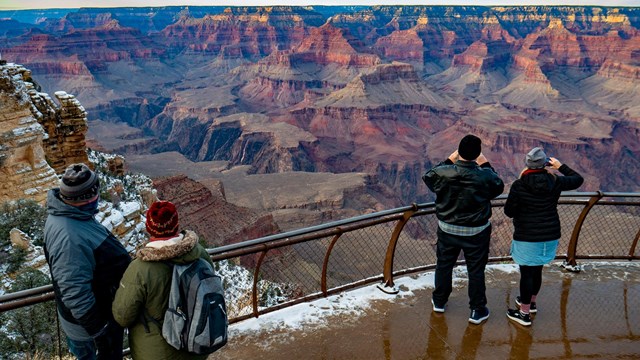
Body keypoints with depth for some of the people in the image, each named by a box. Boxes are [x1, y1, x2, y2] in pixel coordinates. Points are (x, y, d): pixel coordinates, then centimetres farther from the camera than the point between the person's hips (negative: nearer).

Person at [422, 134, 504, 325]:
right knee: (476, 271, 12)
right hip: (476, 233, -2)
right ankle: (477, 310, 24)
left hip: (447, 229, 2)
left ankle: (439, 301, 39)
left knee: (444, 265, 21)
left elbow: (428, 177, 4)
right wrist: (485, 165, 1)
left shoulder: (443, 173, -20)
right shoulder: (484, 177, -23)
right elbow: (499, 186, -1)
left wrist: (449, 160, 2)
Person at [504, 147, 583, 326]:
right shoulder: (555, 182, -5)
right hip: (550, 237, 5)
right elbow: (578, 179, 11)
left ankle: (524, 314, 14)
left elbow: (508, 211, -8)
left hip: (527, 238, -5)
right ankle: (531, 302, 42)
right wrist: (561, 166, 18)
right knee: (537, 270, 21)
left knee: (527, 273, 5)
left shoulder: (519, 186, -16)